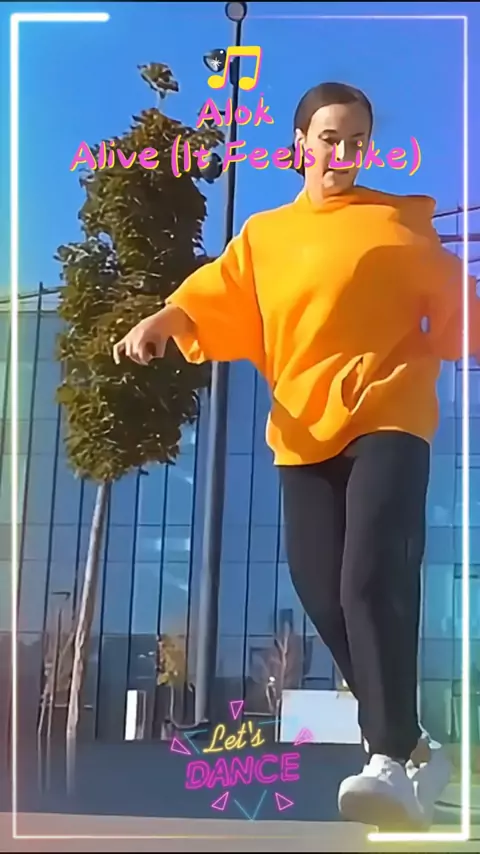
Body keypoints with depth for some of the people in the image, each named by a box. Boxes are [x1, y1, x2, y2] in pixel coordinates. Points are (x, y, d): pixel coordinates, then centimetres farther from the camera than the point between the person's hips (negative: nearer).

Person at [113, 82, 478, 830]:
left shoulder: (399, 219, 12)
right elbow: (219, 297, 3)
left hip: (388, 414, -3)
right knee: (326, 598, 0)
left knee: (374, 578, -22)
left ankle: (391, 761, -18)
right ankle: (412, 745, 17)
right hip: (306, 430, 3)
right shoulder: (263, 234, 16)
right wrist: (162, 320, -15)